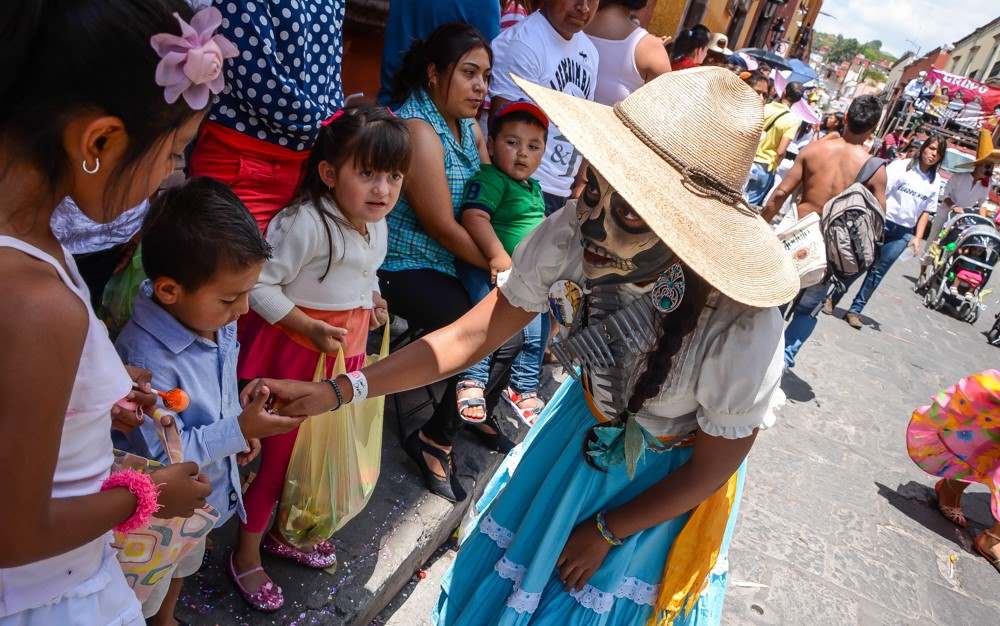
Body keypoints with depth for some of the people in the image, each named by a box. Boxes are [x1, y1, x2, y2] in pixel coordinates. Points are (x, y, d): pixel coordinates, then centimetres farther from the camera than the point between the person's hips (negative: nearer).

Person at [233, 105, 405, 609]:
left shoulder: (376, 225, 1)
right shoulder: (305, 223, -26)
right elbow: (259, 285, -24)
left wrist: (372, 300, 1)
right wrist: (312, 328, -27)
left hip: (346, 349, 8)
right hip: (294, 351, -8)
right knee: (279, 451, 6)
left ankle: (286, 534, 45)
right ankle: (246, 556, 30)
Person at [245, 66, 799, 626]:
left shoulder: (739, 330, -38)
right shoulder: (570, 236, -31)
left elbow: (714, 468, -19)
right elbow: (472, 334, -16)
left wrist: (605, 532, -7)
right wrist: (338, 392, -22)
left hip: (667, 478, -3)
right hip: (586, 422, 3)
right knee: (501, 581, 20)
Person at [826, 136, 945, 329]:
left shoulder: (934, 181, 7)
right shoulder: (901, 166, -6)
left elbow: (926, 211, 13)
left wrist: (917, 237, 6)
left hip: (903, 233, 4)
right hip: (882, 223, -4)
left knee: (877, 272, 3)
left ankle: (855, 310, 8)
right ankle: (833, 298, 15)